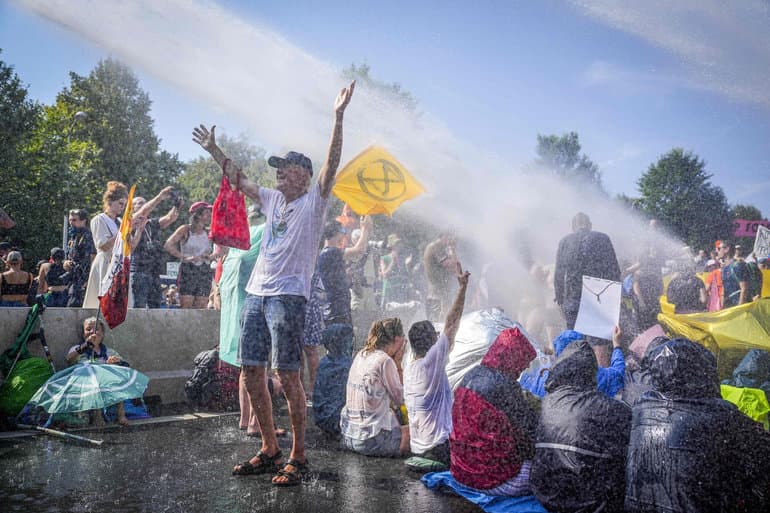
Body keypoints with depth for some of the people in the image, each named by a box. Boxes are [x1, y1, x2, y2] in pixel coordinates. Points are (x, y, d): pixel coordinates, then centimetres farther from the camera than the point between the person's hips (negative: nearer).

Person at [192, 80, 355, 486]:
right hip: (256, 293, 8)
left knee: (288, 376, -9)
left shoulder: (314, 200, 1)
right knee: (252, 372, 8)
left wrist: (338, 117, -20)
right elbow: (238, 179, 31)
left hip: (288, 296, -8)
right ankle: (269, 451, 20)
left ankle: (297, 457, 3)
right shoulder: (272, 200, 19)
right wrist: (213, 150, 33)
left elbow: (332, 164, -13)